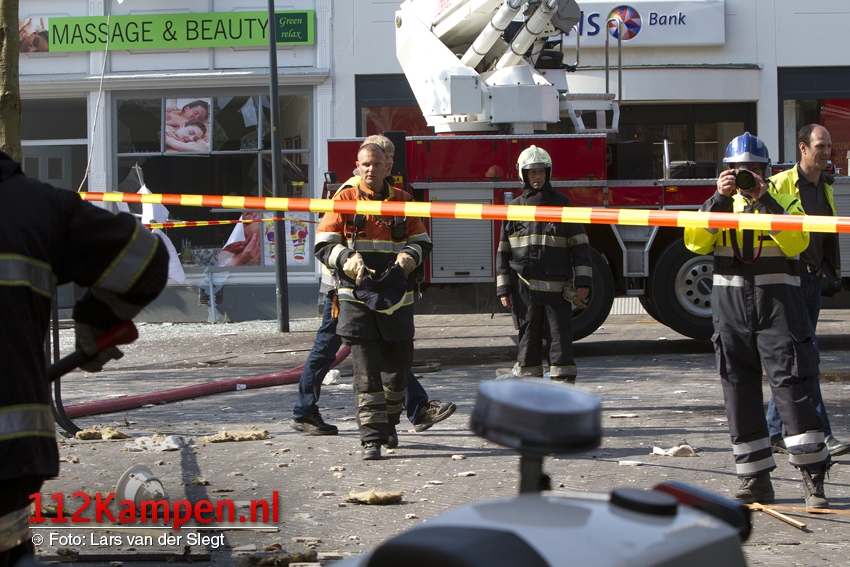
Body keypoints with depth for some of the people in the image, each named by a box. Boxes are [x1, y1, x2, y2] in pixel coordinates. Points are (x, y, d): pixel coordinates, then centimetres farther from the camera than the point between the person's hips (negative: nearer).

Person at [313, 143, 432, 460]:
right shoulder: (345, 200, 4)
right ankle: (372, 437, -6)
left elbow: (422, 242, 14)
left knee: (398, 366, 9)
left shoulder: (402, 201, 10)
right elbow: (323, 245, 0)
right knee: (366, 370, -7)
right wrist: (348, 260, -18)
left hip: (396, 297, 3)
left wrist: (409, 257, -8)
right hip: (357, 296, -3)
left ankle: (388, 423, 32)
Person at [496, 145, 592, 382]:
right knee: (529, 340, 5)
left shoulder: (561, 203, 6)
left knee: (561, 339, -2)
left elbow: (579, 244, 4)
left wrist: (582, 282, -4)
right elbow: (504, 251, 12)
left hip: (556, 288, -1)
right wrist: (504, 288, 5)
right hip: (525, 289, 1)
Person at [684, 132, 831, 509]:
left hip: (777, 304, -3)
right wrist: (719, 200, -13)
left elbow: (796, 243, -12)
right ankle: (755, 479, 10)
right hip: (731, 305, 3)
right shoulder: (720, 206, 14)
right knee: (739, 392, 2)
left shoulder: (784, 202, 7)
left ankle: (813, 475, -4)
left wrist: (766, 202, -17)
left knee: (790, 386, -9)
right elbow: (696, 242, -4)